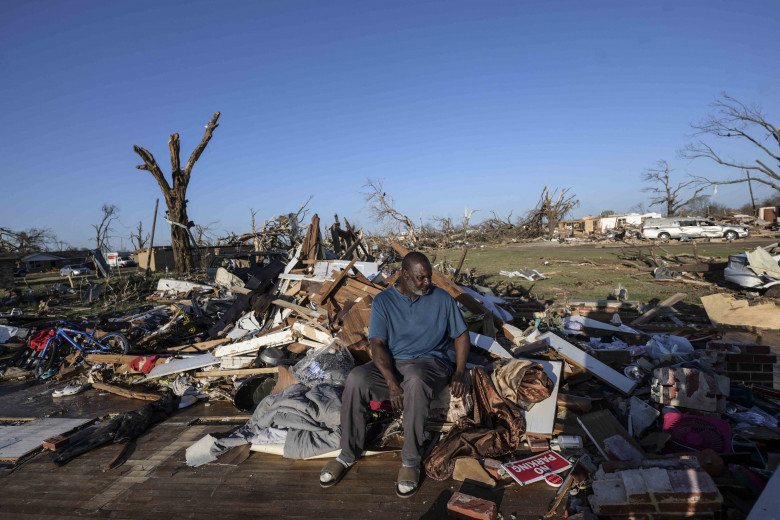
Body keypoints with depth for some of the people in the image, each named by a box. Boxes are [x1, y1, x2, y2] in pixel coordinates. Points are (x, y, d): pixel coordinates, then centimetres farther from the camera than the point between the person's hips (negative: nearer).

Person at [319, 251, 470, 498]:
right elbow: (378, 343, -6)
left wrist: (459, 372, -5)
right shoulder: (383, 300, 2)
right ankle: (348, 454, -11)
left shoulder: (442, 299, 5)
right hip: (391, 364, 2)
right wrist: (391, 381, -22)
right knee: (356, 378, -29)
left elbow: (461, 335, 11)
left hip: (430, 362, -1)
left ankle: (411, 461, -24)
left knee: (415, 379, -39)